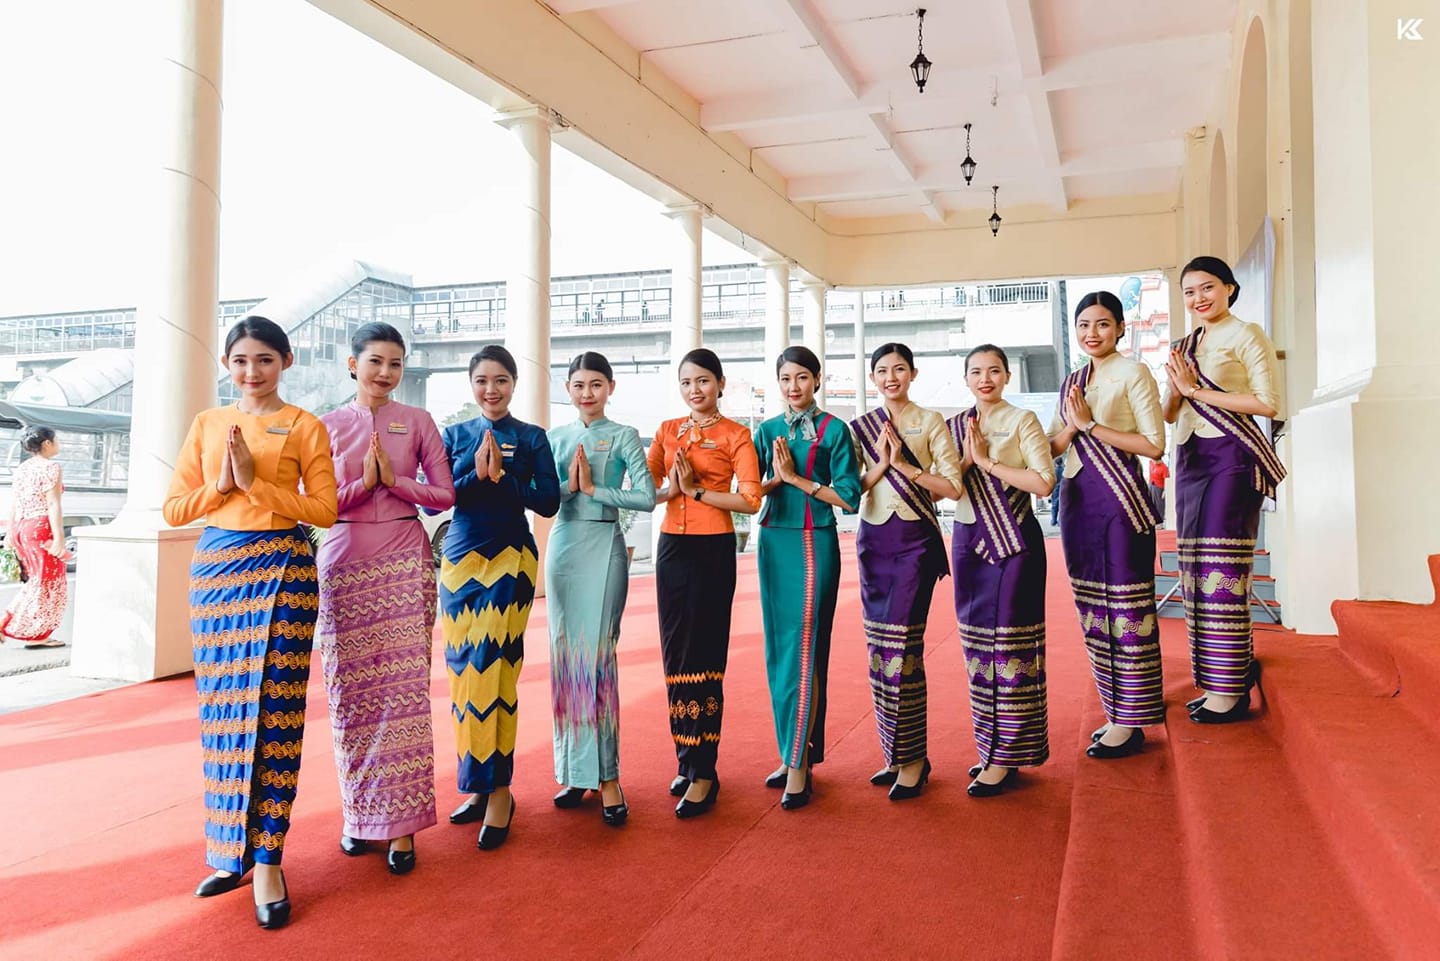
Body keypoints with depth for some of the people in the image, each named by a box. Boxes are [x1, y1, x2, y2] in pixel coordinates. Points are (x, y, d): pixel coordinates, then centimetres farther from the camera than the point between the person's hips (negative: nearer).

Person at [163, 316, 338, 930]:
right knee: (222, 708, 6)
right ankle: (230, 849, 19)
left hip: (281, 568, -4)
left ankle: (266, 860, 2)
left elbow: (325, 509, -5)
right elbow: (174, 508, 10)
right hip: (216, 567, 4)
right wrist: (222, 485, -7)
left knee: (274, 708, -4)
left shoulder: (304, 425, 2)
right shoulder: (206, 424, 13)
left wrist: (255, 481, -12)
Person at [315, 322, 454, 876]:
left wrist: (395, 479, -9)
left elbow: (445, 496, 4)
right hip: (343, 562, 1)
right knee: (351, 695, 5)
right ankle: (359, 813, 19)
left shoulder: (417, 422, 6)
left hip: (404, 562, -1)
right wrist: (362, 483, -9)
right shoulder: (328, 425, 8)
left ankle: (401, 823, 4)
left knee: (403, 691, -4)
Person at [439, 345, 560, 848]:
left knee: (492, 669, -9)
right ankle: (477, 782, 16)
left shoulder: (531, 437, 4)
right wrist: (475, 473, -13)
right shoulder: (454, 435, 11)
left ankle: (497, 788, 0)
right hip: (460, 558, 3)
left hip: (510, 559, -3)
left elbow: (549, 502, -3)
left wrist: (501, 476, -14)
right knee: (463, 669, 4)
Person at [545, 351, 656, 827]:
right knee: (564, 657, 5)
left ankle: (606, 775, 0)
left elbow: (647, 497, -8)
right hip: (562, 545, 4)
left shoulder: (623, 436, 1)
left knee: (597, 655, -7)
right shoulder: (556, 438, 12)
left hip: (603, 547, -4)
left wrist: (593, 488, -10)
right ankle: (572, 770, 16)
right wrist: (568, 485, -9)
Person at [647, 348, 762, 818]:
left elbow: (749, 499, -11)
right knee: (675, 655, 9)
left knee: (703, 657, -4)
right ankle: (686, 760, 21)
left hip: (713, 550, -5)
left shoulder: (735, 435, -2)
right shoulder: (668, 431, 12)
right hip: (672, 547, 5)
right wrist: (668, 491, -10)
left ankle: (703, 774, 3)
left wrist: (696, 490, -12)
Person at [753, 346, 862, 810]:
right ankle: (790, 750, 19)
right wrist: (777, 478, -11)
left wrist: (797, 478, -12)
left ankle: (800, 763, -2)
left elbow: (850, 496, -8)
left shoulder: (834, 429, -2)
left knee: (804, 649, -7)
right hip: (773, 542, 5)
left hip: (814, 544, -5)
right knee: (777, 650, 8)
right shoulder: (768, 431, 11)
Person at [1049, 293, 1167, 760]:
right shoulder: (1071, 383, 16)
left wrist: (1091, 426, -13)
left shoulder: (1133, 373, -4)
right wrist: (1071, 426, -6)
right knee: (1092, 611, 10)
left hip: (1119, 498, -7)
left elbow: (1154, 444, -11)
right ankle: (1116, 712, 21)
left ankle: (1130, 722, 5)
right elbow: (1052, 447, 14)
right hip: (1077, 500, 7)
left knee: (1127, 607, -3)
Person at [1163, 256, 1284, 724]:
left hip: (1231, 457, -8)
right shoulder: (1186, 346, 17)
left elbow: (1268, 403, -14)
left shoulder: (1246, 336, -4)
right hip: (1190, 459, 8)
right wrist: (1177, 385, -3)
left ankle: (1230, 690, -1)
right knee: (1196, 569, 8)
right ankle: (1229, 674, 17)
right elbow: (1169, 414, 17)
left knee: (1222, 569, -8)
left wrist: (1197, 390, -13)